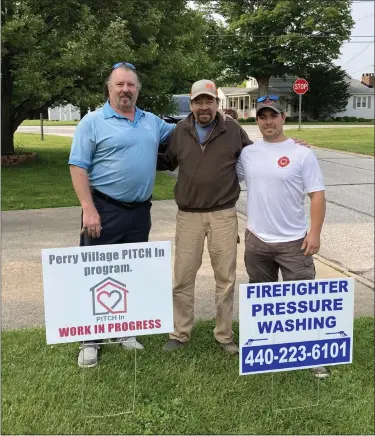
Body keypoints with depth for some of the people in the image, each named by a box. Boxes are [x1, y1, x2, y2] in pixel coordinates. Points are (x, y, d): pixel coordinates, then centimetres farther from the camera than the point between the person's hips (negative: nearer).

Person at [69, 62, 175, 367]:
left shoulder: (152, 122, 10)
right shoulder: (93, 122, -6)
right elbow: (78, 167, -10)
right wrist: (89, 209, -18)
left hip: (140, 211, 6)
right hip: (105, 209, -5)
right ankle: (89, 340, 13)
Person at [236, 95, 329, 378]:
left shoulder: (302, 154, -7)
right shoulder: (247, 153, 3)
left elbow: (317, 195, -8)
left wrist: (315, 232, -14)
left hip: (294, 241, -4)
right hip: (256, 240, 4)